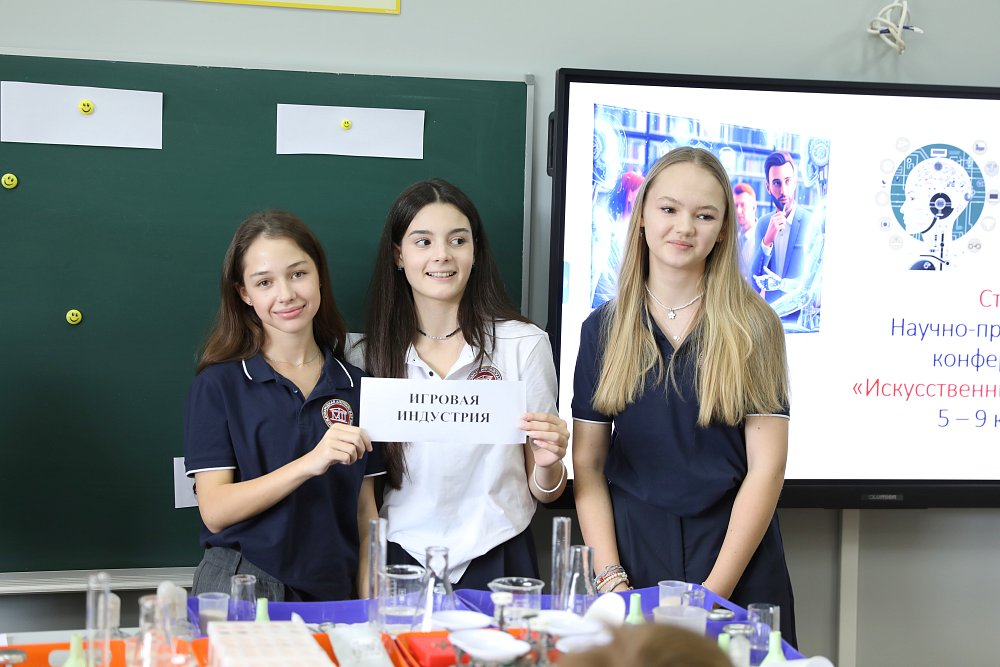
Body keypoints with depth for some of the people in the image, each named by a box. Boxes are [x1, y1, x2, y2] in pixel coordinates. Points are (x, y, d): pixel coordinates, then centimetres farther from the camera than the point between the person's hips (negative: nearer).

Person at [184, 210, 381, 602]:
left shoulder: (354, 386, 8)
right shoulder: (218, 384, -1)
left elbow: (365, 511, 10)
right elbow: (214, 511, -10)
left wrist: (369, 605, -2)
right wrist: (308, 464, -21)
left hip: (332, 597, 3)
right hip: (240, 594, -3)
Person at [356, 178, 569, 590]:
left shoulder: (524, 344, -1)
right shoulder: (369, 356, 3)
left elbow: (543, 493, 5)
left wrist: (547, 463, -14)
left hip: (496, 562, -1)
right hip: (402, 555, 1)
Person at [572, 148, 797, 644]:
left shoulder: (753, 328, -2)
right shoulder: (603, 328, 4)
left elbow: (765, 468, -7)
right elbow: (588, 465, 2)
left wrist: (714, 591, -13)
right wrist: (610, 579, -9)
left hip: (734, 553, -1)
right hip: (632, 549, 2)